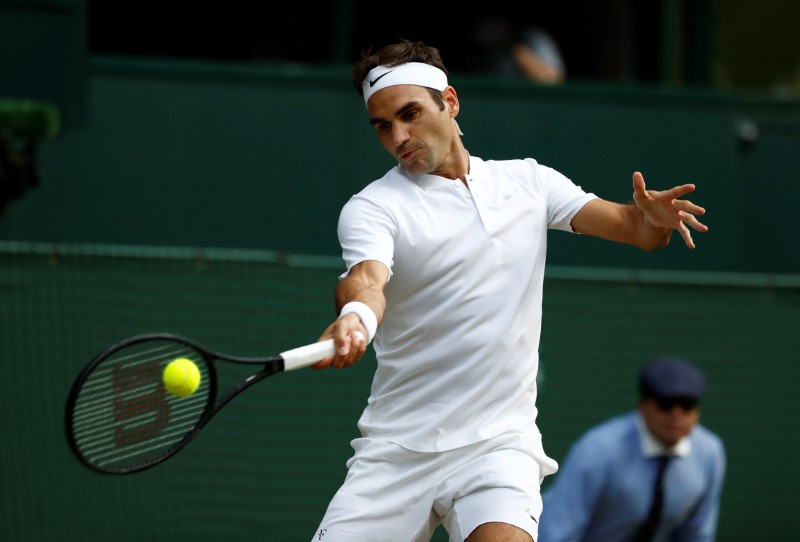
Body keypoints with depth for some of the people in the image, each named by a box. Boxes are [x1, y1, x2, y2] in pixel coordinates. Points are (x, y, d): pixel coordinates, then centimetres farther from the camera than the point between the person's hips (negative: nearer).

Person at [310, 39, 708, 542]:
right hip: (395, 450, 0)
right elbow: (368, 279, -20)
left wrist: (653, 218, -17)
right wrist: (354, 318, -44)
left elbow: (631, 225, 7)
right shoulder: (371, 207, 0)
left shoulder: (527, 181, 11)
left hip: (497, 442, 0)